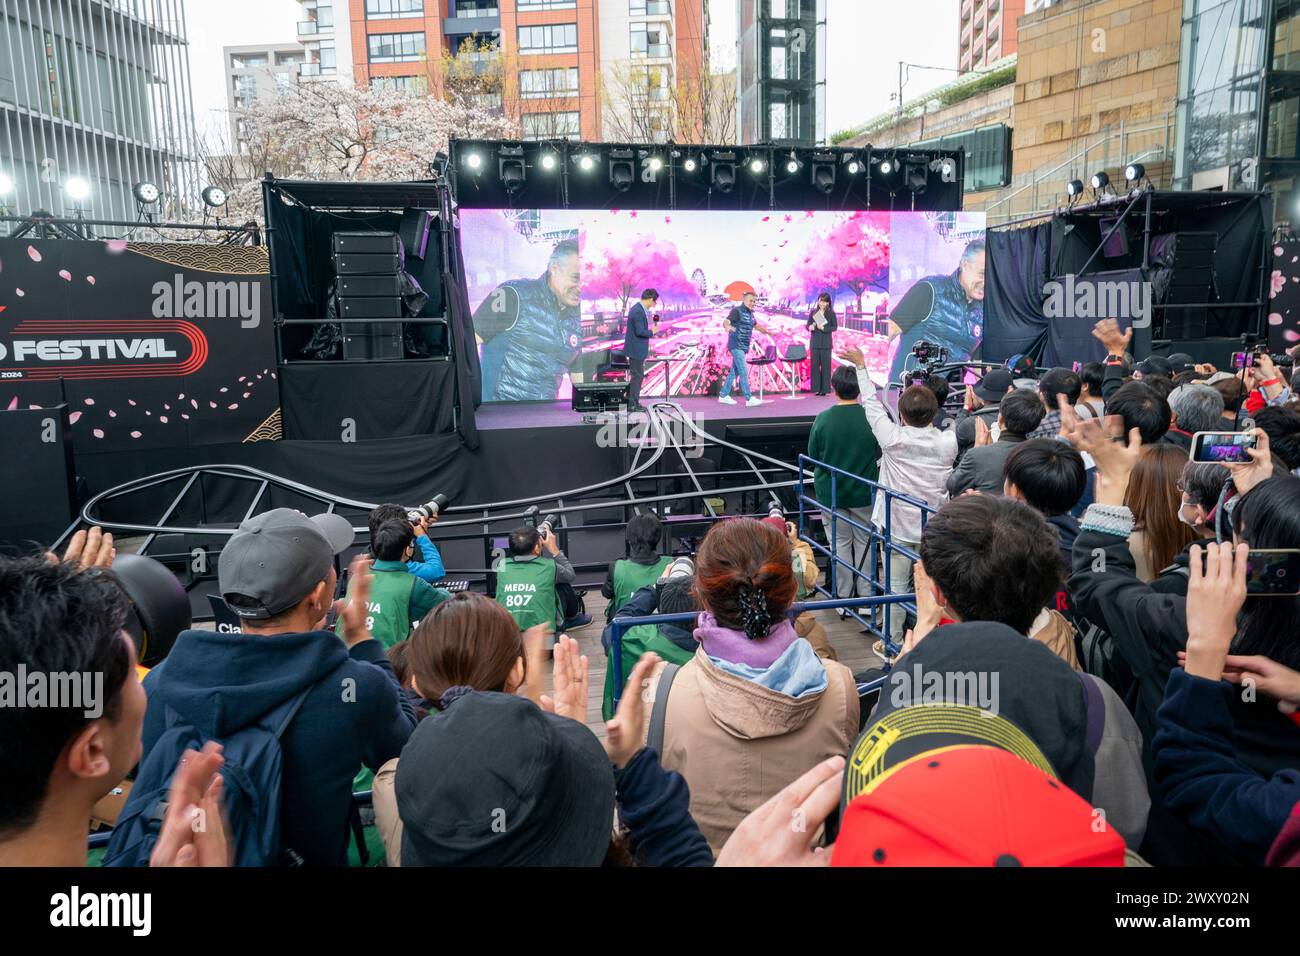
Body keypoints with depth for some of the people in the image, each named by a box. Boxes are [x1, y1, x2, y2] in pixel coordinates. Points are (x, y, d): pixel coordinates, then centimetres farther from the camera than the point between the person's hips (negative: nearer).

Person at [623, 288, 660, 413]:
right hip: (637, 350, -10)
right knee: (637, 376, -2)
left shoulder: (636, 308, 12)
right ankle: (633, 405, 4)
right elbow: (640, 332, -24)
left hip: (635, 349, 10)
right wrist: (652, 332, -10)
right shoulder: (639, 311, -20)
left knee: (637, 375, 17)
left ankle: (631, 401, 23)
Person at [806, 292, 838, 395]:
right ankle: (816, 388, 6)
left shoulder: (831, 313, 0)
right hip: (815, 342, 2)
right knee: (815, 365, 1)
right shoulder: (813, 312, 5)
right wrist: (810, 327, -15)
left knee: (825, 365, 1)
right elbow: (808, 325, 8)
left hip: (826, 343, -2)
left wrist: (823, 328, -14)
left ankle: (825, 388, 6)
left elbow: (835, 327, 0)